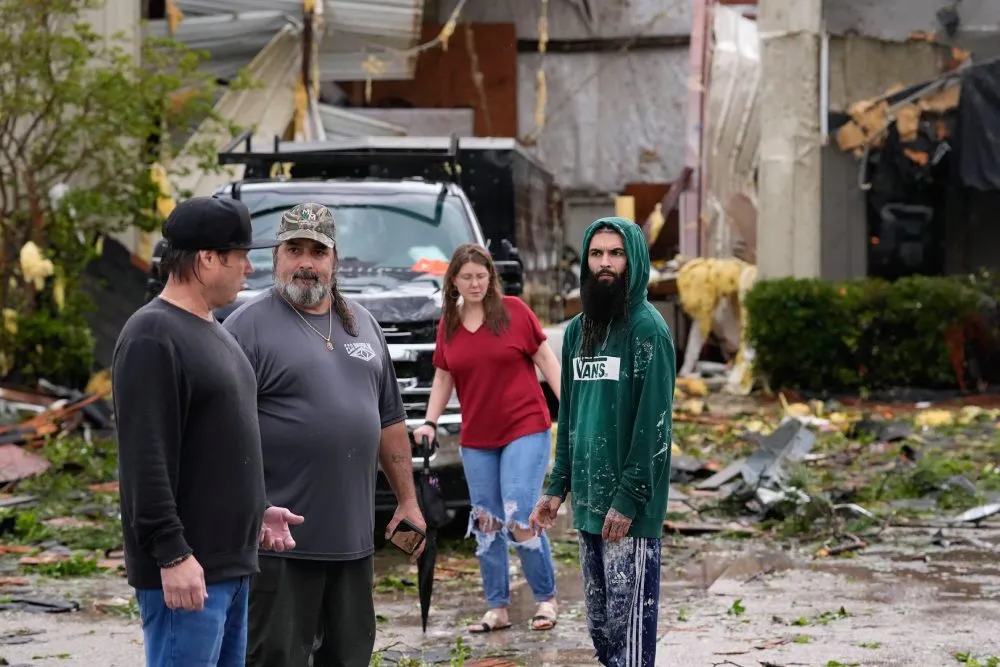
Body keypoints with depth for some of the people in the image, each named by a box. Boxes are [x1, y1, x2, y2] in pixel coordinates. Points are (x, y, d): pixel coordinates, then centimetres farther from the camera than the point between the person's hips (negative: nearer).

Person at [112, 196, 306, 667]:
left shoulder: (211, 331, 17)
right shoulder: (153, 337, -14)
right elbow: (145, 459, -20)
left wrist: (257, 509, 22)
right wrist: (172, 554, -23)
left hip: (231, 562, 10)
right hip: (187, 568, -10)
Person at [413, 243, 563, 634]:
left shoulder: (514, 311, -5)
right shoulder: (448, 324, 7)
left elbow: (545, 358, -2)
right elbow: (443, 377, 14)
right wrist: (430, 422, 3)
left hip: (526, 429, -5)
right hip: (476, 439, 5)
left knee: (519, 517, -12)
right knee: (486, 522, 7)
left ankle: (546, 599, 3)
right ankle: (497, 608, 15)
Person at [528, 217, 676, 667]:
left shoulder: (647, 329, -9)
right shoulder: (578, 330, 14)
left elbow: (654, 422, -14)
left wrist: (629, 498, -18)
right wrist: (557, 488, 13)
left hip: (629, 505, -7)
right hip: (587, 500, 7)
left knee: (628, 620, -7)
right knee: (598, 620, 12)